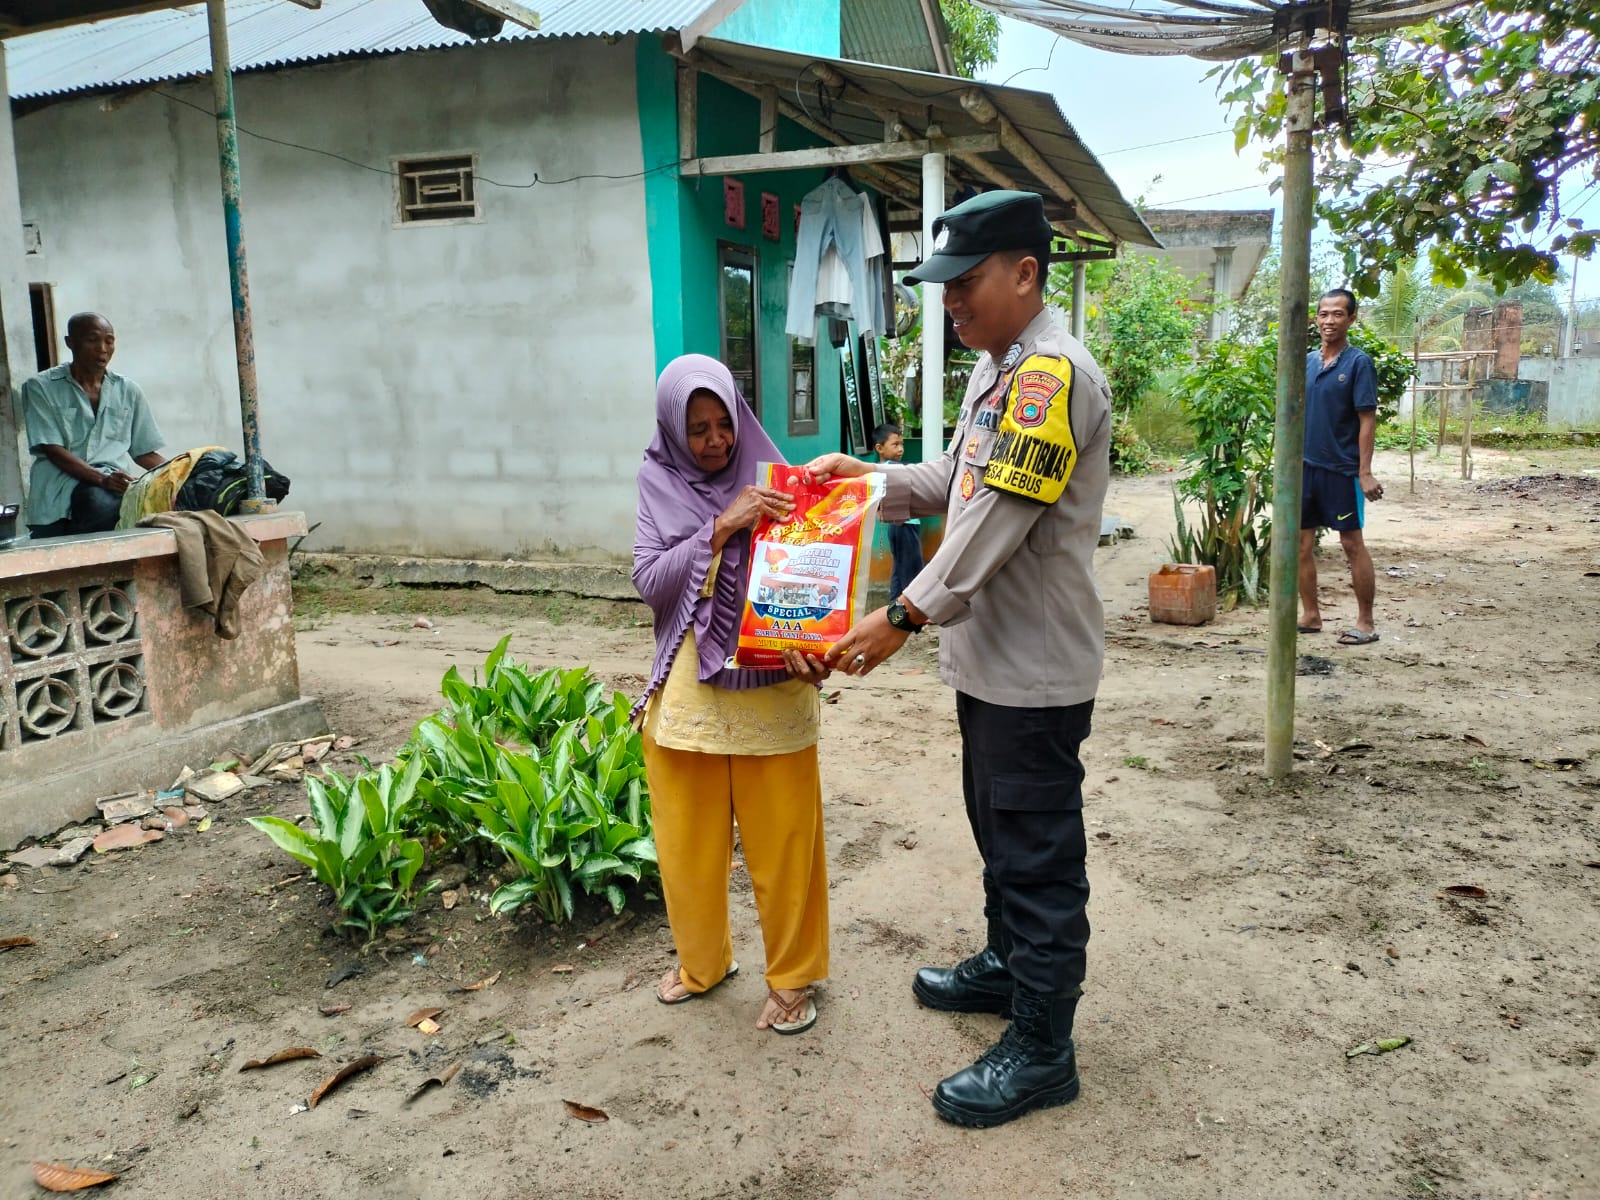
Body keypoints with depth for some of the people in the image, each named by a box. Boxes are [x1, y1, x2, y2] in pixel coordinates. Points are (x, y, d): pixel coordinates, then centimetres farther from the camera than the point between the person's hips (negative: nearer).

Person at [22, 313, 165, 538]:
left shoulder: (128, 390, 18)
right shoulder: (41, 387, 8)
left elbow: (144, 452, 20)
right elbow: (53, 451, -4)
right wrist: (101, 478, -20)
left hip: (111, 482, 2)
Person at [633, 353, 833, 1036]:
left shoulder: (771, 479, -4)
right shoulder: (659, 483, 1)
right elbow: (650, 583, -7)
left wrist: (805, 645, -26)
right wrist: (721, 528, -19)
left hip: (769, 688, -2)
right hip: (685, 691, 2)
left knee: (782, 842, 6)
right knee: (688, 840, 15)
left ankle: (792, 975, 26)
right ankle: (702, 960, 38)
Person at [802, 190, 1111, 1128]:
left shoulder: (1056, 374, -20)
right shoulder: (996, 369, 12)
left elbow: (999, 520, -25)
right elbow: (958, 482, 19)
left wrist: (907, 616, -22)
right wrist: (864, 476, 8)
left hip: (1036, 666, -10)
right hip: (990, 655, 10)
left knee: (1039, 854, 2)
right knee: (998, 828, 24)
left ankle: (1042, 1051, 16)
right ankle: (1007, 966, 44)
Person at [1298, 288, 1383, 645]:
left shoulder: (1358, 362, -7)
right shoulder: (1306, 362, 9)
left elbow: (1367, 420, -10)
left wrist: (1365, 472, -16)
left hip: (1341, 468, -6)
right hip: (1304, 466, 6)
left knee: (1352, 543, 1)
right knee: (1301, 543, 7)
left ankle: (1365, 623, 10)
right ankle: (1311, 615, 19)